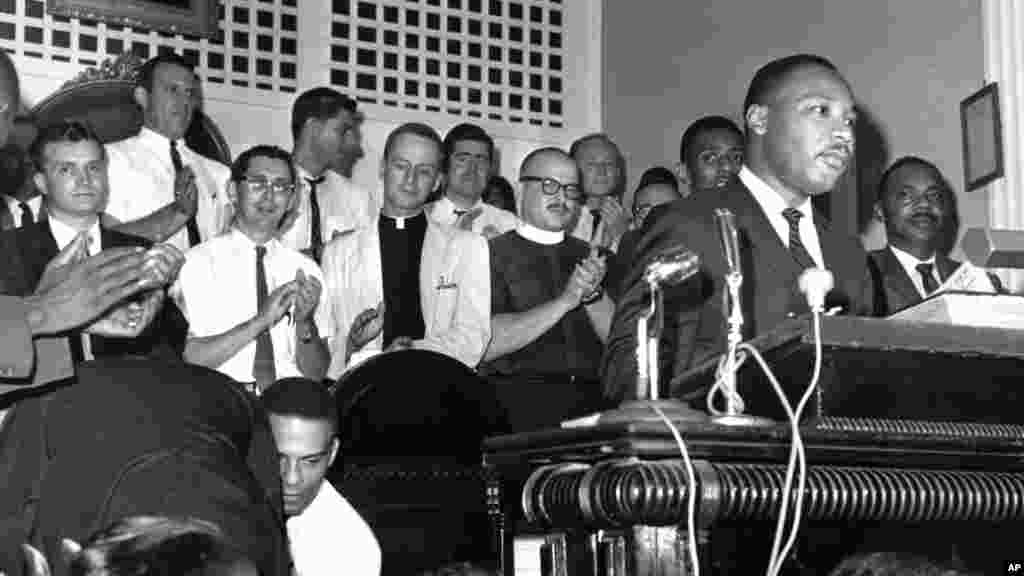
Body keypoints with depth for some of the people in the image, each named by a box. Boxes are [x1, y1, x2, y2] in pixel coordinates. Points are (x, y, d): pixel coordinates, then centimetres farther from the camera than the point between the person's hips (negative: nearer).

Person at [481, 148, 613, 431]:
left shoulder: (591, 257, 17)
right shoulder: (492, 255, 4)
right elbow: (486, 345, -10)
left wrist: (593, 294, -8)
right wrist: (565, 301, -12)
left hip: (591, 398, 4)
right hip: (519, 398, -4)